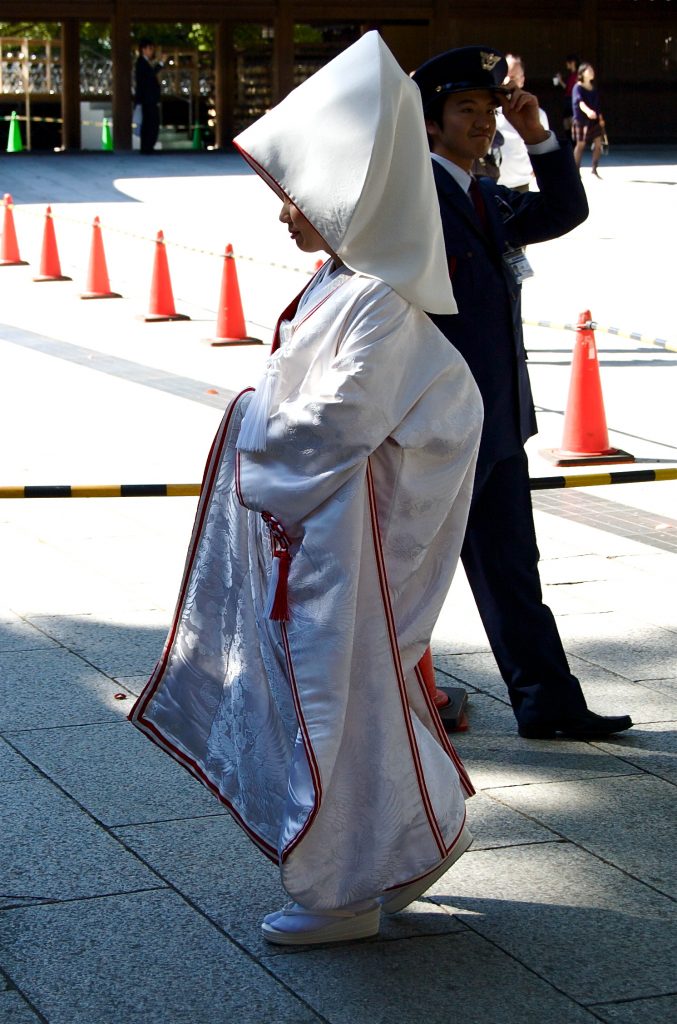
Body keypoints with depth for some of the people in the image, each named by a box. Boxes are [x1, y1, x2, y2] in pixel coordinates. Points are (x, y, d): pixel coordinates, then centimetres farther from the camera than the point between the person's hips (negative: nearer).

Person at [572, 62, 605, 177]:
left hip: (594, 120, 6)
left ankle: (594, 169, 11)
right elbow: (580, 101, -31)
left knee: (598, 143, 1)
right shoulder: (578, 88, -13)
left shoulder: (593, 88, 9)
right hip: (581, 120, -6)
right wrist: (587, 111, -48)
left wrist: (600, 118, 12)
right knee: (580, 145, -1)